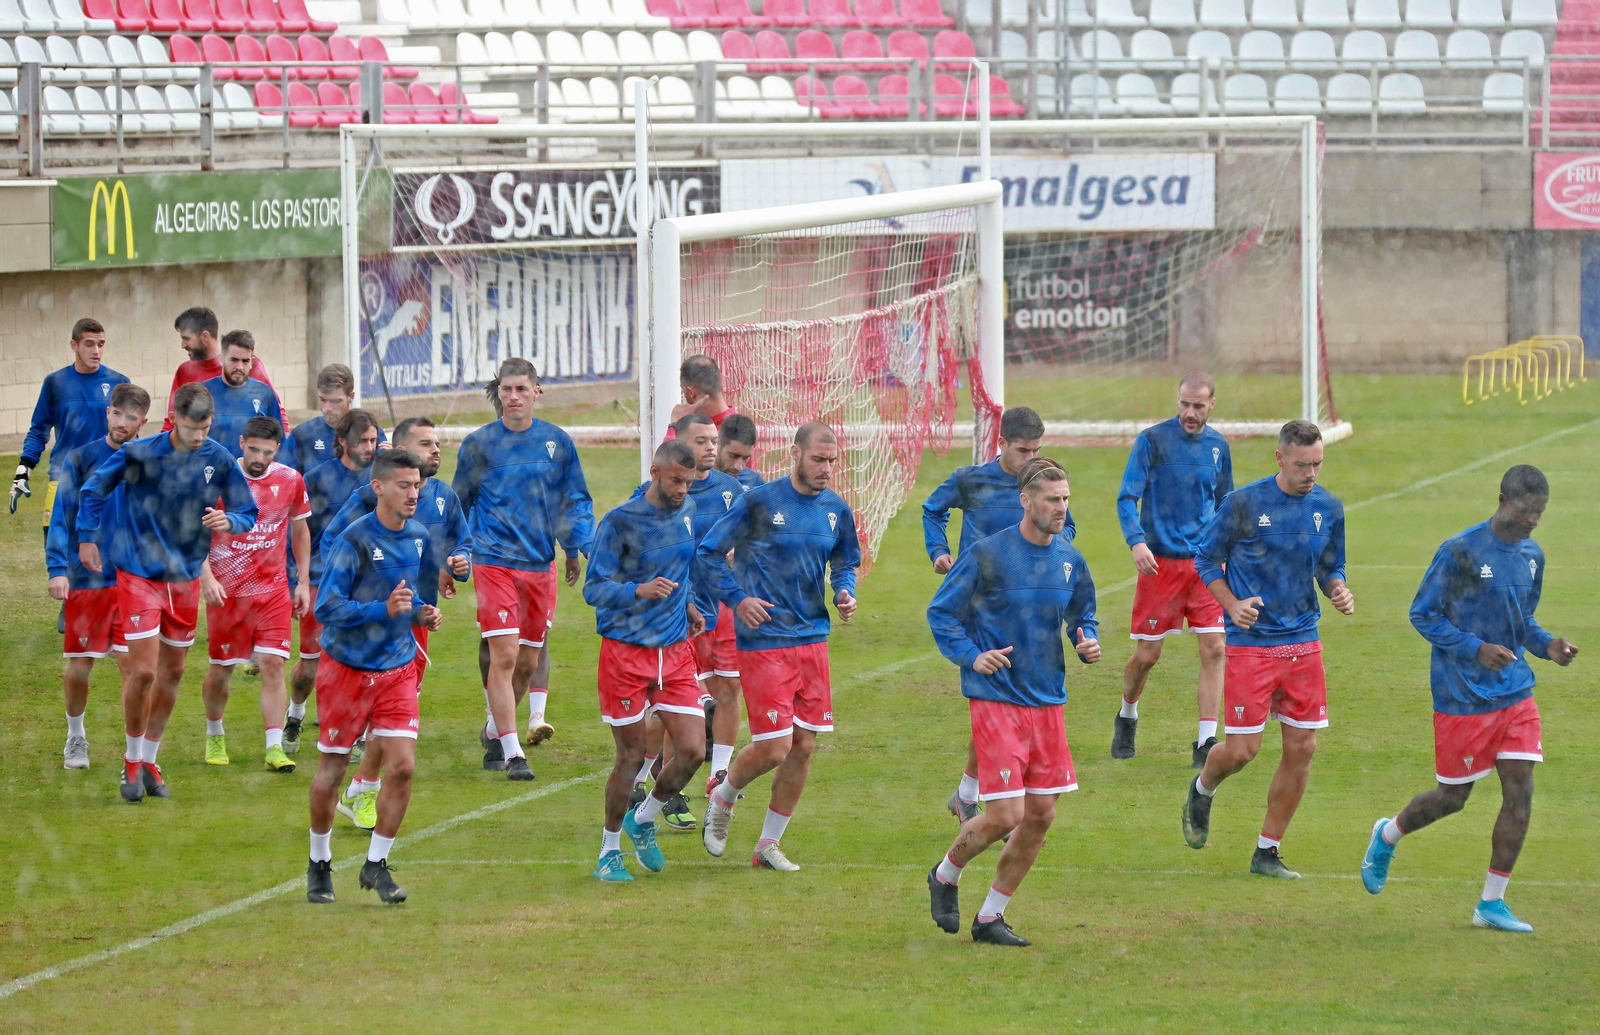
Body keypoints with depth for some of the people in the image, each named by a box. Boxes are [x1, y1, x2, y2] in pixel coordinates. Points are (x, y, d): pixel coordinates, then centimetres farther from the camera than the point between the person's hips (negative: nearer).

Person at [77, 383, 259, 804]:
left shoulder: (219, 461, -6)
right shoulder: (139, 454, -15)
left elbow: (248, 513, 1)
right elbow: (94, 489, 0)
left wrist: (229, 521, -21)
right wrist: (86, 538, 0)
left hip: (186, 577, 4)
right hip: (139, 575, -4)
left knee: (172, 671, 13)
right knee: (143, 670, -10)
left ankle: (149, 761, 29)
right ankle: (132, 762, 10)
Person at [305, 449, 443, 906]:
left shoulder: (419, 539, 3)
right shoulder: (355, 540, -17)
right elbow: (325, 607, -20)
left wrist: (423, 612, -3)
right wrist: (384, 610, -30)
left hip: (397, 669, 4)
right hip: (347, 668, -4)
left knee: (402, 766, -8)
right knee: (332, 770, 5)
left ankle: (376, 864, 7)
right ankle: (319, 864, 25)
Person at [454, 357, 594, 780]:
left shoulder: (557, 442, 5)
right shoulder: (478, 444, 2)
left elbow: (575, 502, 13)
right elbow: (458, 504, 13)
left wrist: (580, 547, 3)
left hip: (541, 565, 3)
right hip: (494, 560, -3)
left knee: (528, 660, 9)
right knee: (504, 656, -13)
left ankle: (495, 731, 31)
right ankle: (512, 754, -13)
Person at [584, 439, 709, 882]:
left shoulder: (689, 511, 7)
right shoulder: (620, 522, -12)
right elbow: (594, 588, -16)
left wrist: (686, 603, 13)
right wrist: (641, 590, -32)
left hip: (676, 650, 5)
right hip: (626, 651, -5)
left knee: (692, 751, -4)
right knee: (631, 756, -1)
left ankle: (644, 820, 23)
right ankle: (610, 851, 18)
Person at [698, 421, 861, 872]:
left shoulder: (836, 509, 6)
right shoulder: (759, 502, -9)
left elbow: (845, 562, 22)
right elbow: (708, 552, -3)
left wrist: (845, 593, 2)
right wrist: (737, 599, -12)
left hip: (812, 637, 6)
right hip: (763, 639, -6)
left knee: (803, 746, 5)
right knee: (774, 747, -10)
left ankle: (769, 844, 18)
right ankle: (723, 798, 22)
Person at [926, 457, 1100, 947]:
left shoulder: (1070, 560, 7)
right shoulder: (987, 554, -10)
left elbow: (1082, 615, 22)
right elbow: (941, 612, -2)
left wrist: (1088, 643, 0)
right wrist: (971, 655, -17)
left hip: (1047, 701, 6)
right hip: (997, 699, -6)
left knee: (1041, 815, 4)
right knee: (1006, 815, -12)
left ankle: (991, 917, 18)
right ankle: (946, 876, 18)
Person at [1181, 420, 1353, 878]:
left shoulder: (1329, 508, 5)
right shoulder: (1243, 504, -8)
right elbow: (1206, 560, 2)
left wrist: (1338, 590, -6)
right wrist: (1232, 604, -13)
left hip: (1303, 643, 4)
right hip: (1250, 645, -4)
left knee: (1302, 748, 1)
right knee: (1241, 750, -6)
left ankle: (1267, 852, 14)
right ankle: (1203, 790, 31)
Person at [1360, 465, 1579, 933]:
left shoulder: (1532, 556, 7)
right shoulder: (1460, 552, -14)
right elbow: (1423, 614, -10)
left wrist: (1548, 645, -2)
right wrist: (1477, 649, -21)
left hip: (1515, 693, 6)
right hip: (1463, 697, -6)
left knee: (1520, 792, -5)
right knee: (1453, 797, 4)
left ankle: (1491, 903, 4)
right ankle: (1387, 836, 35)